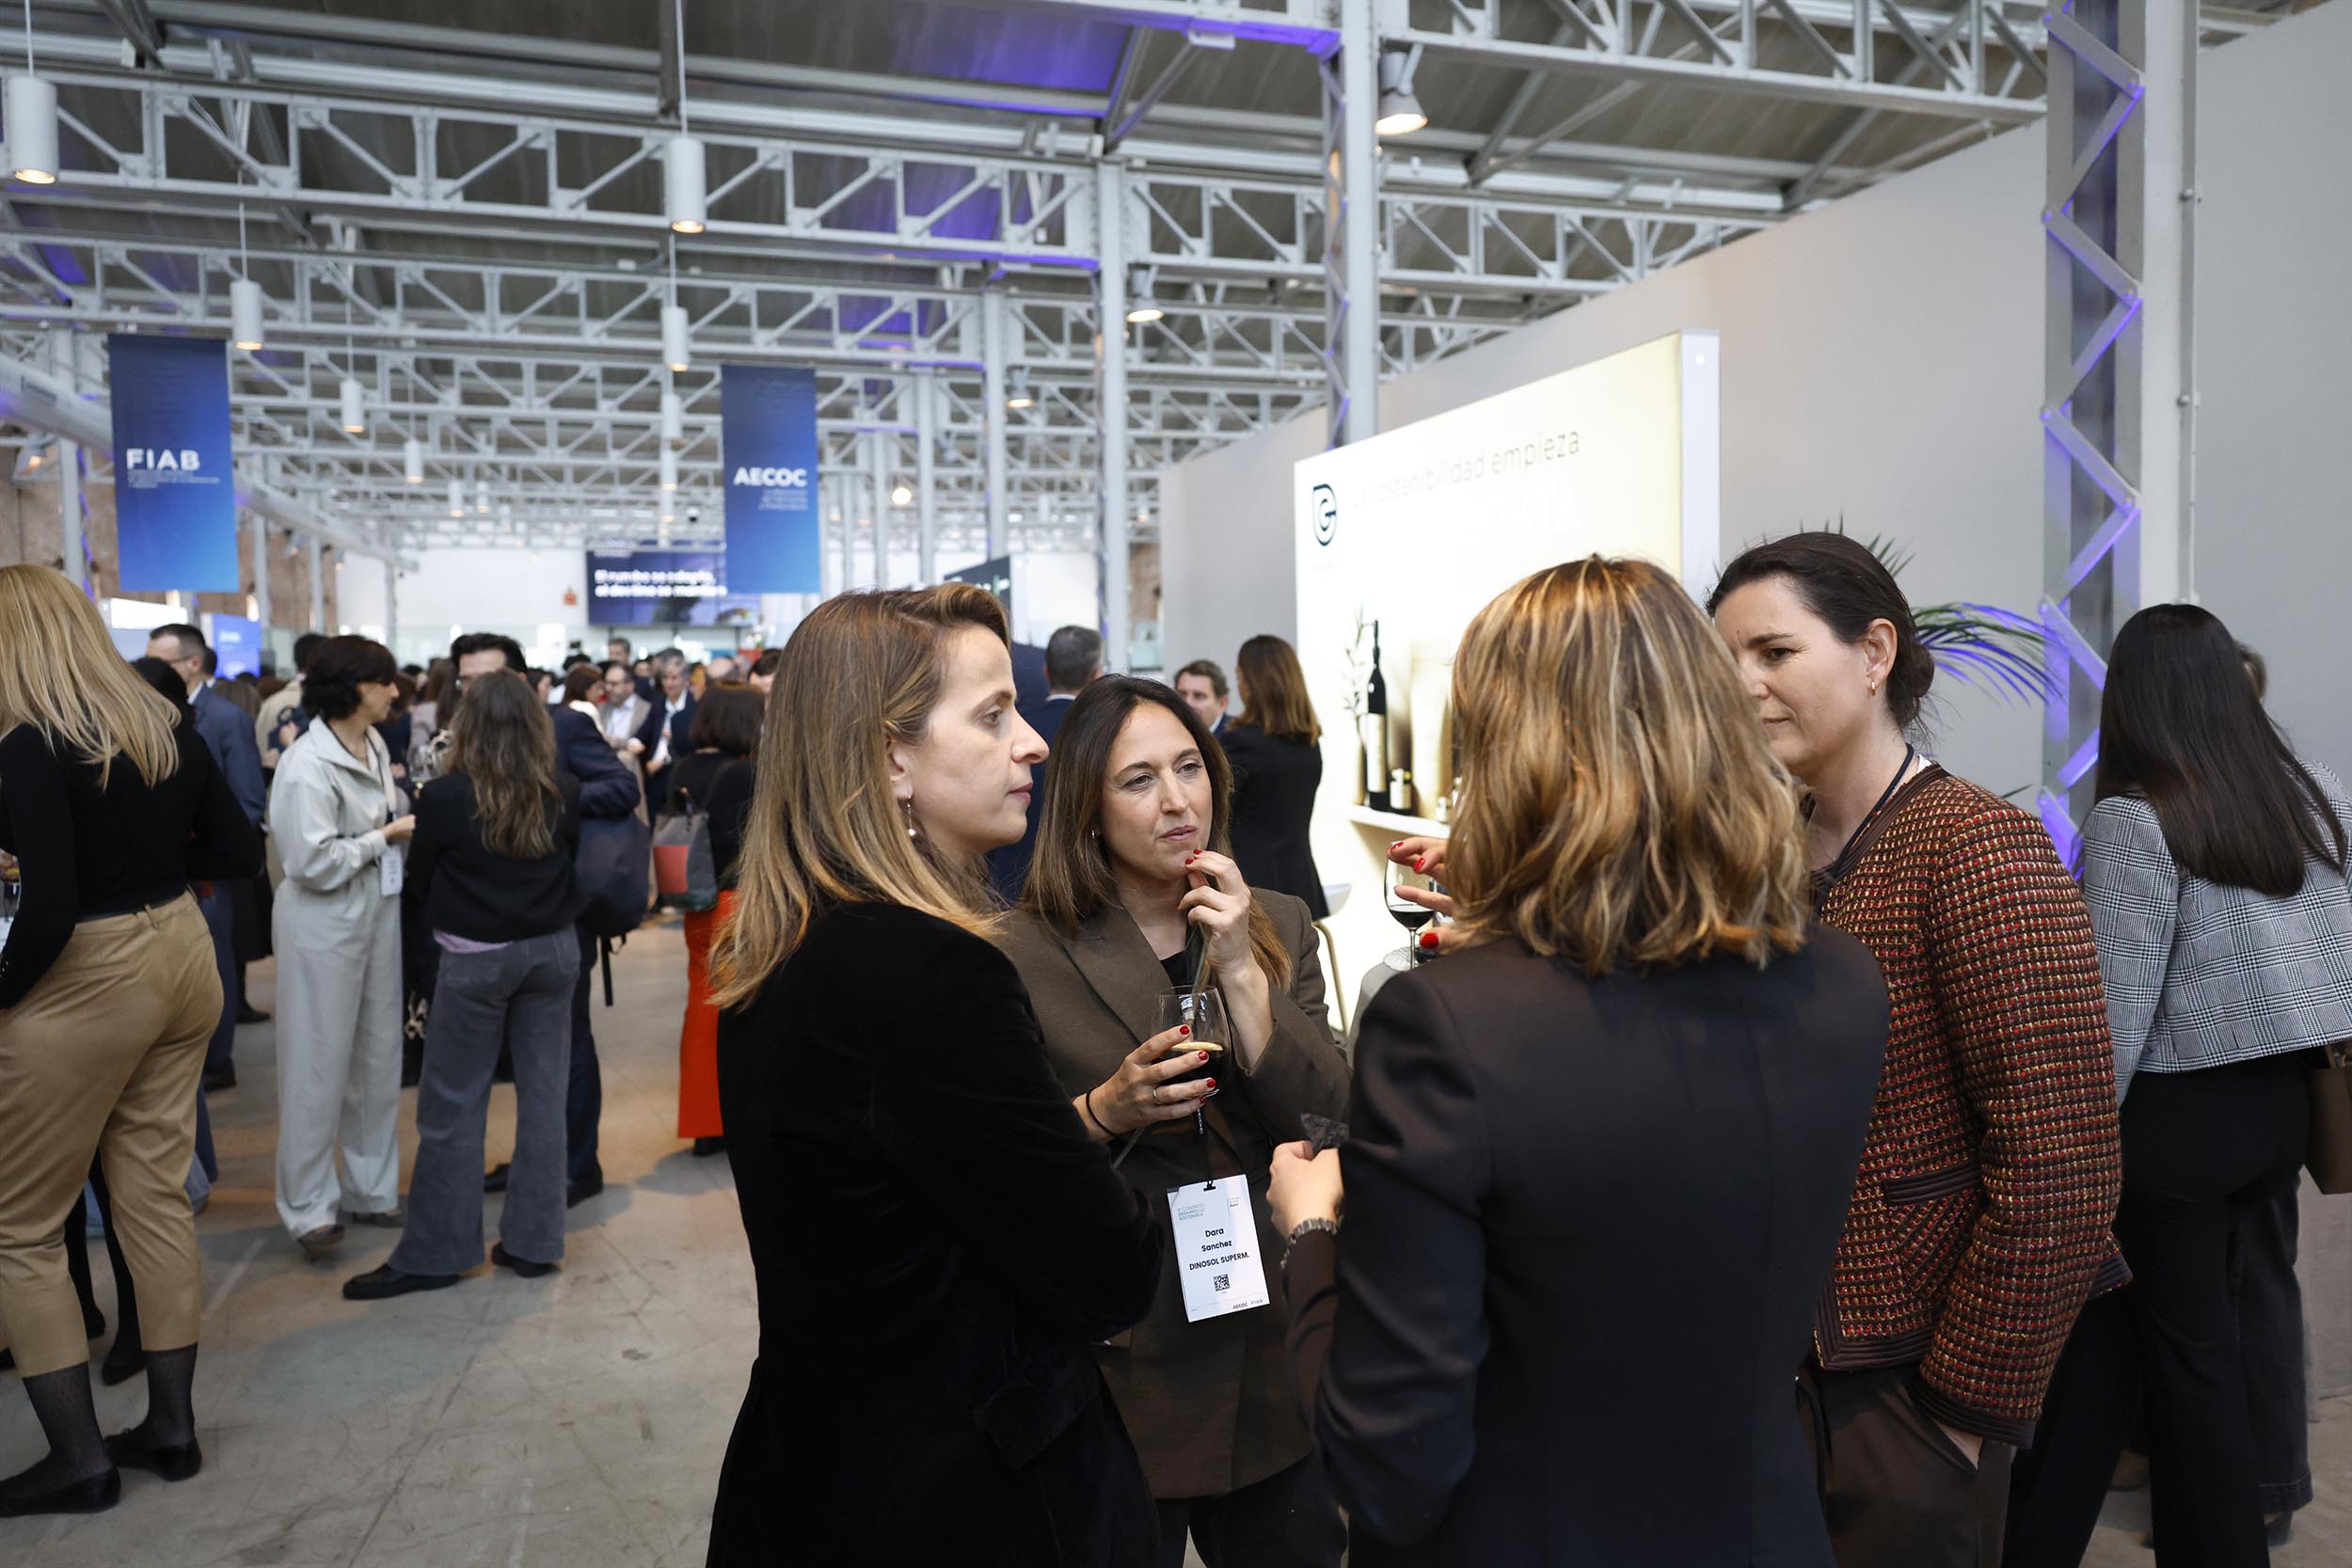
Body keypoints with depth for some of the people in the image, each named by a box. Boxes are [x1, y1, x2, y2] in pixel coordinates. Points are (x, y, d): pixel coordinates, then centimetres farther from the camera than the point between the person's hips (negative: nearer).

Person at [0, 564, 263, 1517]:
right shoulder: (167, 728, 2)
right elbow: (240, 854, 8)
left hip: (83, 984, -7)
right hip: (180, 957, 7)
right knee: (156, 1194, 15)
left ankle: (79, 1456, 17)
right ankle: (171, 1425, 26)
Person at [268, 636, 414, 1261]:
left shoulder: (375, 746, 5)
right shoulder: (307, 765, -18)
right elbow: (314, 861, -21)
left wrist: (410, 822, 0)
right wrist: (385, 836, -13)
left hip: (379, 913, 8)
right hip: (326, 925, -7)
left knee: (378, 1056, 14)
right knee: (318, 1064, 3)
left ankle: (371, 1188, 27)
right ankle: (309, 1205, 16)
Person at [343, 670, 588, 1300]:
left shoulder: (444, 798, -13)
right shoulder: (565, 794, -5)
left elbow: (419, 879, 1)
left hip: (475, 959, -3)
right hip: (552, 952, 4)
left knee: (452, 1105, 7)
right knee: (543, 1091, 10)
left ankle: (433, 1254, 15)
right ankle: (534, 1242, 18)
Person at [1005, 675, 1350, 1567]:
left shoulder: (1278, 929, 2)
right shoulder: (1024, 959, -10)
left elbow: (1332, 1123, -7)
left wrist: (1241, 973, -16)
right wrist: (1101, 1113, -22)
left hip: (1271, 1361, 4)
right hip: (1115, 1374, -3)